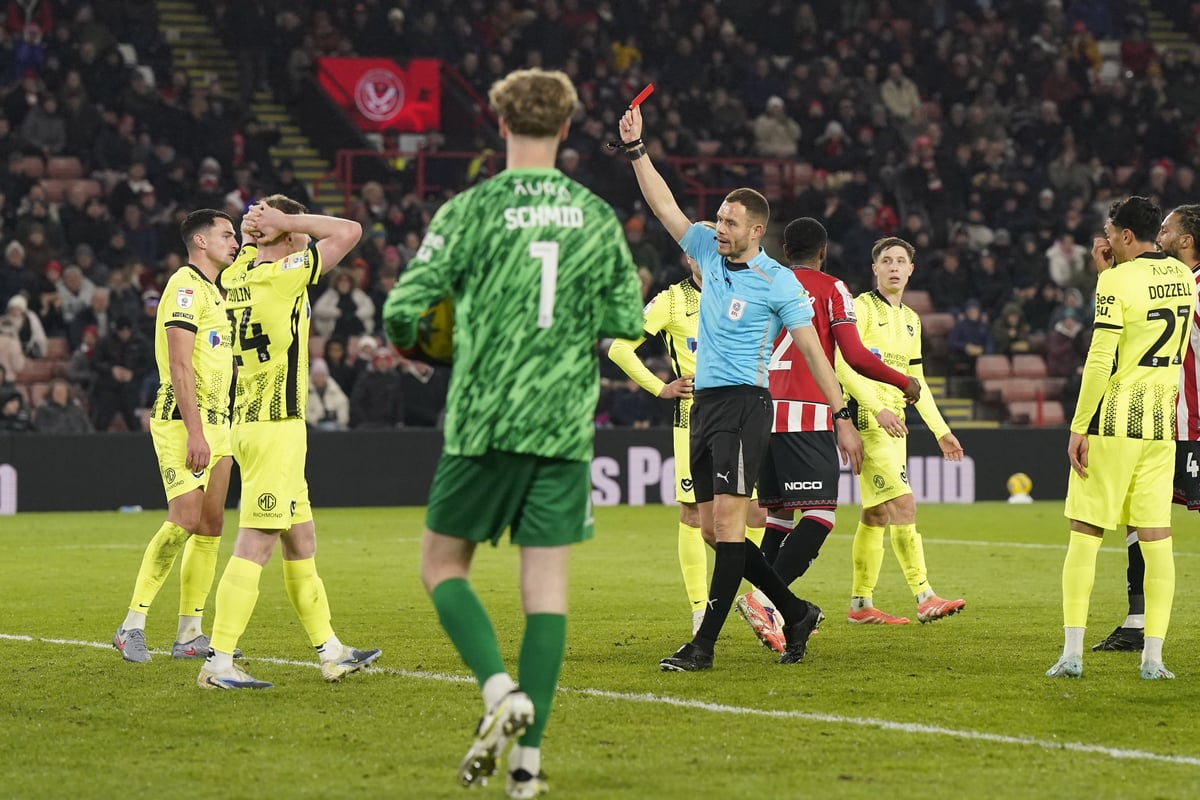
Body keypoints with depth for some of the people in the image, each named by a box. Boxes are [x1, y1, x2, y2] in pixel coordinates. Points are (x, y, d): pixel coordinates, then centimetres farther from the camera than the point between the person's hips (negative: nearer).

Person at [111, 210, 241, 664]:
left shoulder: (213, 291, 21)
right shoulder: (186, 286, -10)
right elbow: (180, 366, -18)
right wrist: (195, 432, -24)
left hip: (215, 423, 10)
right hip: (184, 421, -9)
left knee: (211, 528, 5)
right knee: (184, 520, -16)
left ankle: (189, 634, 7)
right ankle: (133, 625, -11)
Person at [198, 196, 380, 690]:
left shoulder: (237, 273, 7)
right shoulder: (286, 274, -14)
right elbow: (349, 231, -9)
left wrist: (256, 228, 11)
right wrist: (286, 220, -5)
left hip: (250, 422, 9)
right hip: (276, 427, -9)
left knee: (301, 542, 15)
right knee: (255, 545, -9)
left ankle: (329, 651, 21)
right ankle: (218, 663, -12)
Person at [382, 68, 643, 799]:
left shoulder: (472, 210, -5)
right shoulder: (598, 217, 4)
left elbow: (404, 307, -8)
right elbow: (629, 321, 9)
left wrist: (405, 336, 14)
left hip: (483, 419, -2)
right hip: (564, 424, 2)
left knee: (443, 565, 12)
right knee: (547, 584, 4)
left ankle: (502, 691, -11)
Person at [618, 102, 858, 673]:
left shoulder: (779, 282, -5)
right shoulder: (709, 253, 12)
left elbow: (813, 351, -4)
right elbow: (664, 205, 13)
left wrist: (843, 417, -7)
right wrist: (635, 149, 4)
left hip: (744, 404, -7)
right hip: (704, 405, 7)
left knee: (727, 519, -13)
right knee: (713, 529, 5)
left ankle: (704, 644, -15)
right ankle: (796, 614, 17)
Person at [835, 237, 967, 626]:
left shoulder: (911, 320, 18)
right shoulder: (861, 308, -6)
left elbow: (916, 382, 23)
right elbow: (844, 365, -16)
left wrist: (941, 430, 19)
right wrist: (878, 409, -25)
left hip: (893, 422, 8)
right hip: (866, 417, -8)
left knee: (876, 514, 8)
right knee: (903, 505, -16)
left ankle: (860, 604, 13)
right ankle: (925, 598, -19)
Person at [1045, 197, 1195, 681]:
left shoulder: (1118, 281, -12)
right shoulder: (1182, 277, 9)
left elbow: (1101, 359, -15)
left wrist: (1079, 427, -10)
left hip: (1113, 422, -6)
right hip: (1162, 423, 6)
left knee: (1085, 535, 0)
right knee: (1156, 539, 4)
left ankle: (1072, 653, -3)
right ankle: (1153, 657, 1)